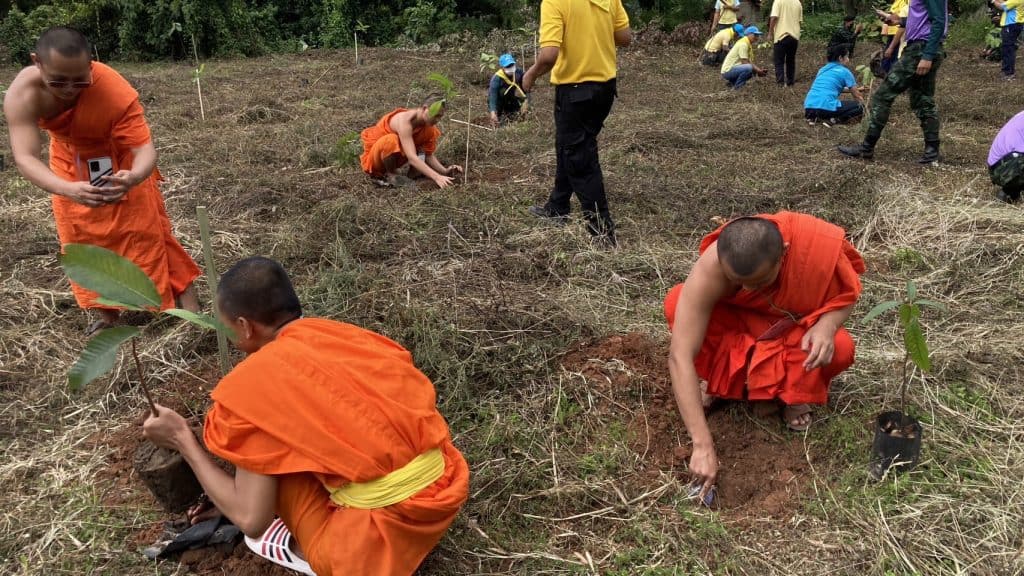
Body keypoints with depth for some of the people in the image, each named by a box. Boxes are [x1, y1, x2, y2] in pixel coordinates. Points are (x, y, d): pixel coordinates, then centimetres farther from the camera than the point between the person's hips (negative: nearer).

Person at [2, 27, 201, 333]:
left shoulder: (117, 92, -39)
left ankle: (190, 307, 7)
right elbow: (25, 157, -41)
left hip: (120, 159, -3)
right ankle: (107, 314, 24)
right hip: (71, 160, 3)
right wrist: (69, 190, -61)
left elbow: (144, 147, -39)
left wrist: (133, 178, -64)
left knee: (145, 231, -1)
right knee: (82, 237, 8)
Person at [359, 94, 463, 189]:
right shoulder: (405, 120, -32)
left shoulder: (429, 126, -10)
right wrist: (437, 177, -46)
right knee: (391, 140, -39)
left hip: (392, 157, 7)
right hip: (372, 159, -7)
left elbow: (429, 155, -2)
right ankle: (390, 174, -14)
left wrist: (445, 171, -20)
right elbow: (411, 158, -40)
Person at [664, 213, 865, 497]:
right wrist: (702, 445, -46)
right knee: (677, 303, -30)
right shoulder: (709, 270, -38)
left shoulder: (820, 246, -34)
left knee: (839, 349, -33)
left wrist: (826, 325, -37)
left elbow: (847, 295, -11)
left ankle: (796, 394, 1)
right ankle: (716, 379, -2)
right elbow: (680, 355, -41)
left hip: (799, 330, 1)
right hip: (737, 324, 0)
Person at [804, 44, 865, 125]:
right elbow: (857, 96, 13)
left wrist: (857, 89, 48)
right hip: (826, 107, -7)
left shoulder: (823, 69, 24)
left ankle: (815, 117, 9)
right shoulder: (845, 71, 6)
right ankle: (834, 120, -10)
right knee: (860, 107, 10)